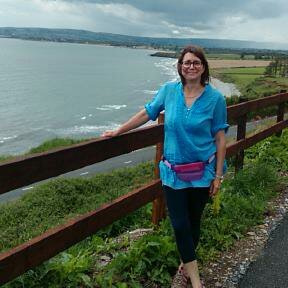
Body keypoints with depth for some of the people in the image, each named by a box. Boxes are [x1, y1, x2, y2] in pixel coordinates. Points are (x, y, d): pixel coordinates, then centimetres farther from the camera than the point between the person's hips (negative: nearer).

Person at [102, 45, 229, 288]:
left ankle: (186, 267, 35)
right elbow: (147, 113, 10)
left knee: (193, 222, 12)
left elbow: (220, 138, -4)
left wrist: (218, 175, -6)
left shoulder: (215, 98, -6)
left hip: (202, 172, -1)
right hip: (173, 171, 1)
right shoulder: (169, 91, -2)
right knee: (180, 224, -1)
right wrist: (118, 131, 11)